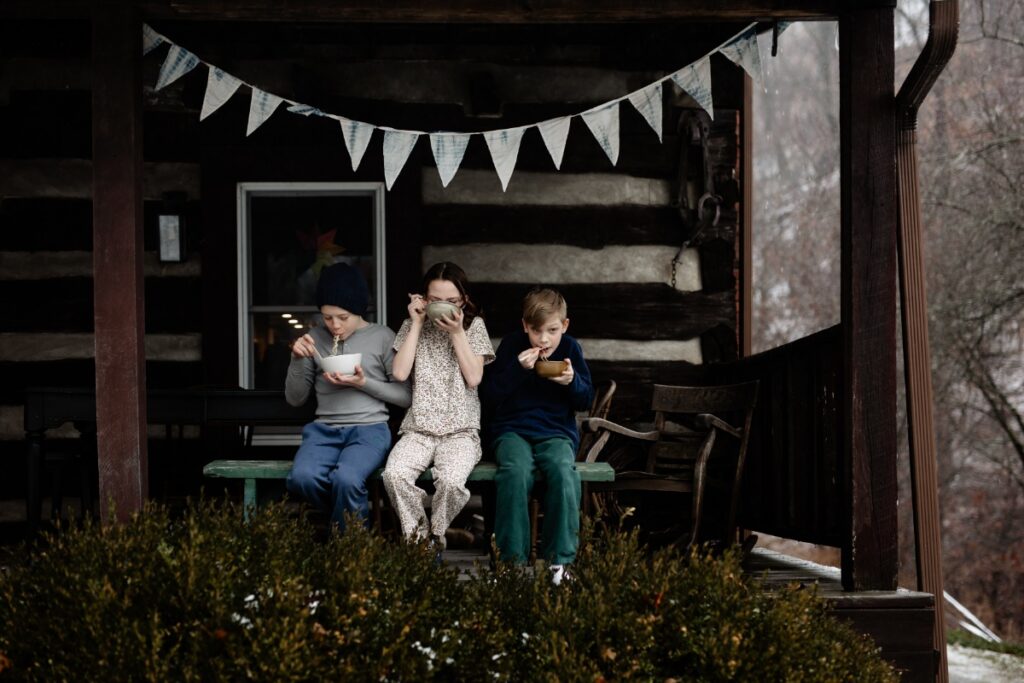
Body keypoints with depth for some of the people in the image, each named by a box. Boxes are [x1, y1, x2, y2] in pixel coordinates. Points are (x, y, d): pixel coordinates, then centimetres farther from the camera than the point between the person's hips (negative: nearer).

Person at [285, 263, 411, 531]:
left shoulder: (383, 338, 3)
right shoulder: (314, 339, 11)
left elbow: (406, 396, 4)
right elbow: (295, 398, 14)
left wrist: (364, 383, -10)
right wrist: (298, 359, -4)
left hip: (369, 428, -3)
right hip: (324, 429, 3)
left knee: (346, 480, -36)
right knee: (301, 478, -31)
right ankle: (354, 515, -3)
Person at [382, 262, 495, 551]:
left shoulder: (473, 326, 6)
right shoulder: (413, 326, 10)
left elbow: (474, 378, -4)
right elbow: (400, 373, -4)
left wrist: (457, 333, -9)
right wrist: (417, 323, -2)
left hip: (460, 430, -1)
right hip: (418, 429, 1)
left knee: (451, 481, -34)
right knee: (394, 475, -31)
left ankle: (435, 536, -5)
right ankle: (418, 537, -10)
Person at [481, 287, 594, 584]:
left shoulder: (570, 348, 5)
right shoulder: (512, 346, 1)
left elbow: (586, 400, 9)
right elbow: (490, 395, -3)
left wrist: (572, 382, -14)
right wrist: (517, 369, -18)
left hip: (556, 432, 1)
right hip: (512, 429, -1)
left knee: (563, 471, -34)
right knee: (516, 471, -35)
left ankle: (559, 559, -27)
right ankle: (513, 558, -30)